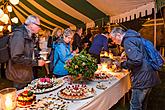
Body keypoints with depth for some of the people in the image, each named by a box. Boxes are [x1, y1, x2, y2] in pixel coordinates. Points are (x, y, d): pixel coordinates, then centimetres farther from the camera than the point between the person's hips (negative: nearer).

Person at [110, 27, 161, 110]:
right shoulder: (133, 37, 15)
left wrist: (122, 64, -12)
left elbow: (136, 60, -27)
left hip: (143, 78, -10)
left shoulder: (128, 40, -16)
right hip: (149, 76, 10)